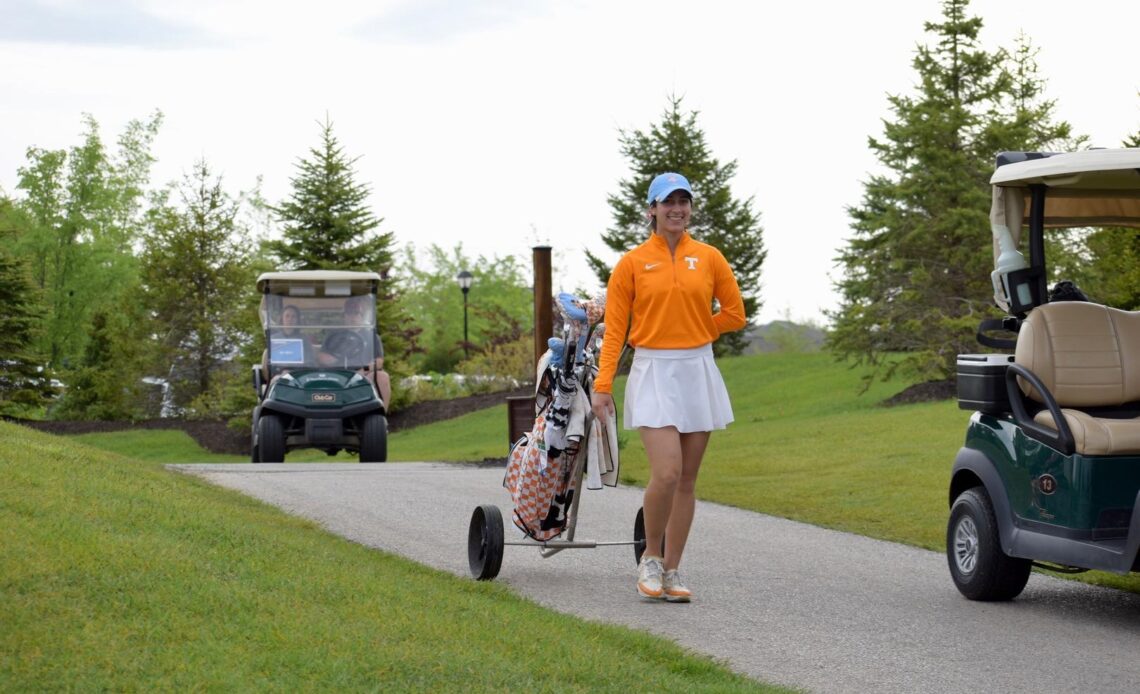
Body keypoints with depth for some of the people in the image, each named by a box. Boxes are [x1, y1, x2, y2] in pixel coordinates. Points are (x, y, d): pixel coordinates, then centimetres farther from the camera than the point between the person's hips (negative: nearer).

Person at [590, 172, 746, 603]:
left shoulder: (709, 258, 5)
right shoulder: (632, 264, 0)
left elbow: (734, 314, 13)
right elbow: (614, 329, -1)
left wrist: (690, 334, 7)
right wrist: (602, 384, -8)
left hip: (698, 372, 3)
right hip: (653, 373, -3)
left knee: (686, 480, 5)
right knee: (666, 472, -17)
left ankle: (671, 571, 14)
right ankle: (651, 558, 5)